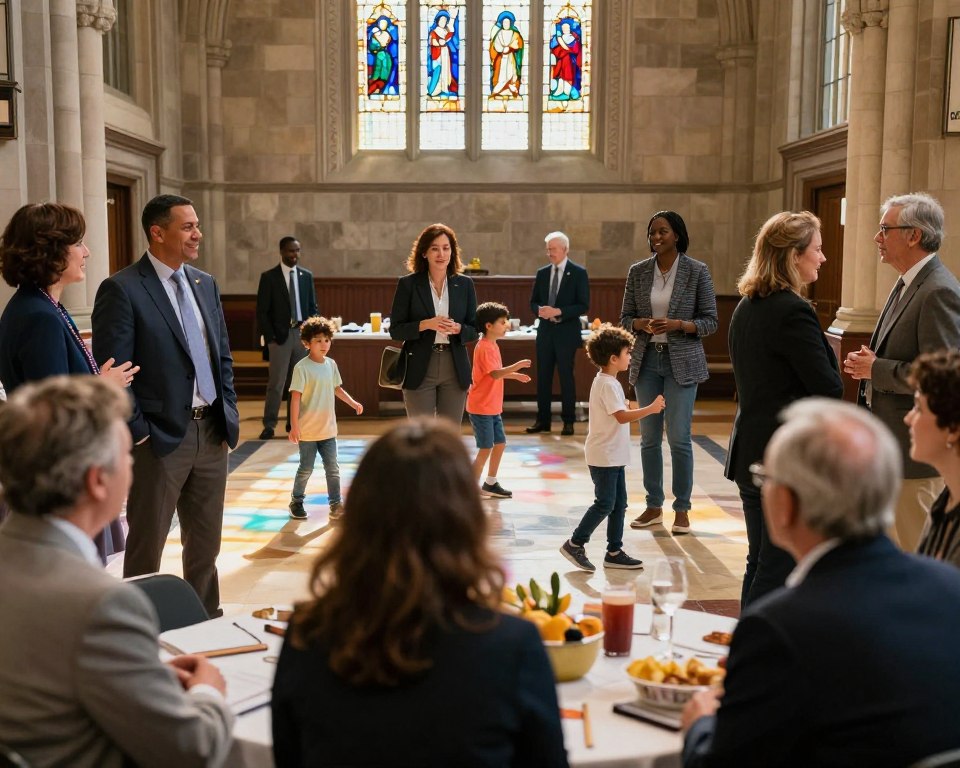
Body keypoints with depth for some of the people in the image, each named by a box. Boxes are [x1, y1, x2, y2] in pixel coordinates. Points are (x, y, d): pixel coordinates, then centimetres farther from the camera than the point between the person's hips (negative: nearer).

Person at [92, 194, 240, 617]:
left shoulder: (206, 284, 10)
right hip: (161, 436, -6)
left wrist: (229, 415, 8)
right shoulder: (122, 289, -11)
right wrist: (138, 433, -12)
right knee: (147, 545, 7)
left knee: (206, 543, 16)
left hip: (212, 431, 6)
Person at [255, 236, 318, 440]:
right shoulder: (269, 277, -1)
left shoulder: (307, 275, 10)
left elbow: (313, 307, 13)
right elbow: (261, 311, -2)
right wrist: (269, 337, -9)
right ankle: (269, 425, 1)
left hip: (302, 333, 4)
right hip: (279, 336, -4)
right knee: (276, 383, -5)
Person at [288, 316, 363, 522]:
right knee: (306, 469, 6)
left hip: (328, 429, 5)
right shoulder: (302, 368, -15)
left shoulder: (331, 364, 4)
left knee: (333, 468, 6)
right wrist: (294, 426, -20)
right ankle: (296, 502, 25)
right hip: (308, 430, -5)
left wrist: (353, 403, 10)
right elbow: (295, 397, -17)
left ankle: (336, 505, 12)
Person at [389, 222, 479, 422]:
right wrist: (425, 324, -18)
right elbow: (395, 330, -2)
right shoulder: (408, 284, -1)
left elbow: (474, 330, 8)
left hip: (455, 369, 2)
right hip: (419, 370, -2)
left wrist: (458, 329, -14)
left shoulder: (465, 284, 6)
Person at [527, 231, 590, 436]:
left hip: (566, 332, -4)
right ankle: (542, 420, 14)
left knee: (566, 377, 1)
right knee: (543, 377, 6)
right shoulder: (542, 273, 10)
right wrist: (539, 310, -10)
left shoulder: (578, 273, -4)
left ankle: (568, 422, 9)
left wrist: (559, 311, -19)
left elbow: (584, 305, -8)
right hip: (545, 331, 4)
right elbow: (533, 301, 13)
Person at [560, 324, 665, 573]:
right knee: (605, 504, -5)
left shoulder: (606, 382, 13)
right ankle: (574, 544, 7)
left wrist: (630, 408, 10)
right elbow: (622, 416, -27)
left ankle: (614, 552, 17)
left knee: (619, 503, 11)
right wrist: (650, 409, -24)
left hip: (614, 455, 10)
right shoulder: (608, 385, -19)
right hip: (604, 456, -10)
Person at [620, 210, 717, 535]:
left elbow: (710, 321, -2)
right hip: (646, 361, 3)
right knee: (649, 437, 8)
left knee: (679, 437, -3)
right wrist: (643, 323, -13)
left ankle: (682, 508, 11)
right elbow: (625, 318, 8)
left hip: (682, 362, -3)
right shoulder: (638, 271, 5)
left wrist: (678, 325, -18)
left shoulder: (697, 271, -4)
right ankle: (654, 506, 20)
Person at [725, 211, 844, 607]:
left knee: (760, 564, 18)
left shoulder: (746, 307, 10)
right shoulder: (793, 312, -19)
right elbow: (829, 389, -19)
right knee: (778, 571, 1)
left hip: (751, 453, 9)